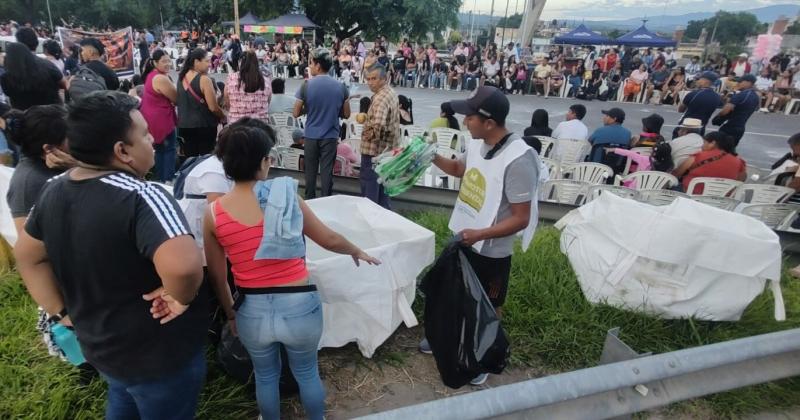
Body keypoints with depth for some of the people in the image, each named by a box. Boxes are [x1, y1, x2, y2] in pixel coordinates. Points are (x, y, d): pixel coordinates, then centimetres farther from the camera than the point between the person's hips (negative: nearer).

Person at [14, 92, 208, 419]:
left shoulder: (54, 190, -6)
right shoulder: (142, 199, -32)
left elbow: (28, 257, 7)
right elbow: (183, 266, -49)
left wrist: (62, 313, 9)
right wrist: (180, 298, -29)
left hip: (98, 344, 7)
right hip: (160, 354, -7)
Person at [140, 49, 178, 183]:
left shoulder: (151, 75, 12)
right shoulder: (161, 78, -19)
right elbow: (176, 99, -14)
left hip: (151, 118, 10)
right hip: (161, 119, -10)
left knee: (160, 150, 17)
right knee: (170, 150, -3)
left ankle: (159, 179, 22)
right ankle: (168, 180, -4)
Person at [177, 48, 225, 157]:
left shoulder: (182, 78, 7)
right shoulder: (204, 79, -16)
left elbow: (179, 102, 16)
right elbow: (213, 107, -17)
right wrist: (223, 117, 0)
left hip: (184, 125, 7)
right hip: (204, 125, -7)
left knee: (189, 159, 12)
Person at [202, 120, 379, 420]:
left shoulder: (213, 213, -8)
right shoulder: (286, 198, -14)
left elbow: (217, 277, 1)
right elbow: (330, 241, -2)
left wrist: (230, 314, 18)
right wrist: (357, 252, 18)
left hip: (252, 311, 2)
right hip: (299, 307, -1)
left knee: (265, 375, 29)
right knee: (307, 372, 26)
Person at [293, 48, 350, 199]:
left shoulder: (306, 85, -10)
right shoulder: (340, 86, -6)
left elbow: (296, 113, -6)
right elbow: (346, 114, 2)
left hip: (311, 135, 0)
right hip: (330, 136, 0)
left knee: (310, 172, 14)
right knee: (327, 172, 6)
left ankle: (309, 202, 25)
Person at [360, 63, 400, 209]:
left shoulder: (380, 97, -22)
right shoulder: (391, 92, 10)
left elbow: (379, 124, -38)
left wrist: (372, 135, -21)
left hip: (374, 149, -10)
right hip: (387, 147, 10)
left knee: (369, 183, 1)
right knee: (382, 183, 20)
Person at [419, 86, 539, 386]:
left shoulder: (518, 160, -28)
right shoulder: (477, 145, -4)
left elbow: (521, 218, -24)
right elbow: (459, 169, 19)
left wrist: (480, 234, -34)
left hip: (491, 252, -7)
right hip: (462, 239, 7)